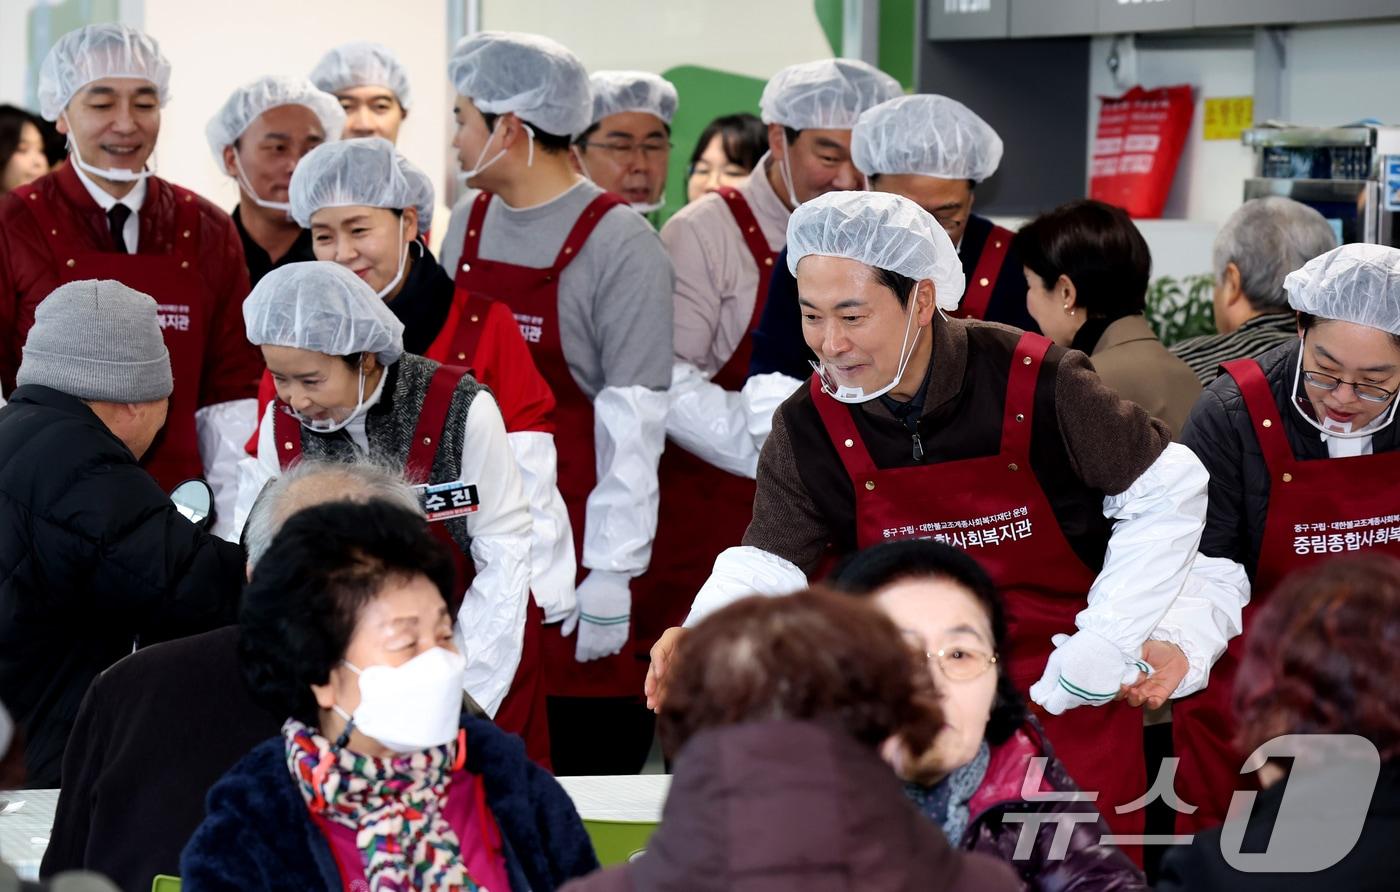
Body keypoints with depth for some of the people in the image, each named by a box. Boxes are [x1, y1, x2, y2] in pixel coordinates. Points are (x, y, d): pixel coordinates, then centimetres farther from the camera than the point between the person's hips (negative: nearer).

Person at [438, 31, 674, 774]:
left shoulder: (618, 244, -10)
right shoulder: (469, 222, 9)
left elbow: (633, 423, -12)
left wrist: (613, 572, -15)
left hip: (579, 545, -6)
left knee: (589, 759, -2)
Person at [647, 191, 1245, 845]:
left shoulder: (1037, 386, -16)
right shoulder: (808, 429, -7)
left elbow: (1167, 493, -8)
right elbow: (766, 569, -9)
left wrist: (1100, 651, -11)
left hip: (1072, 700, -2)